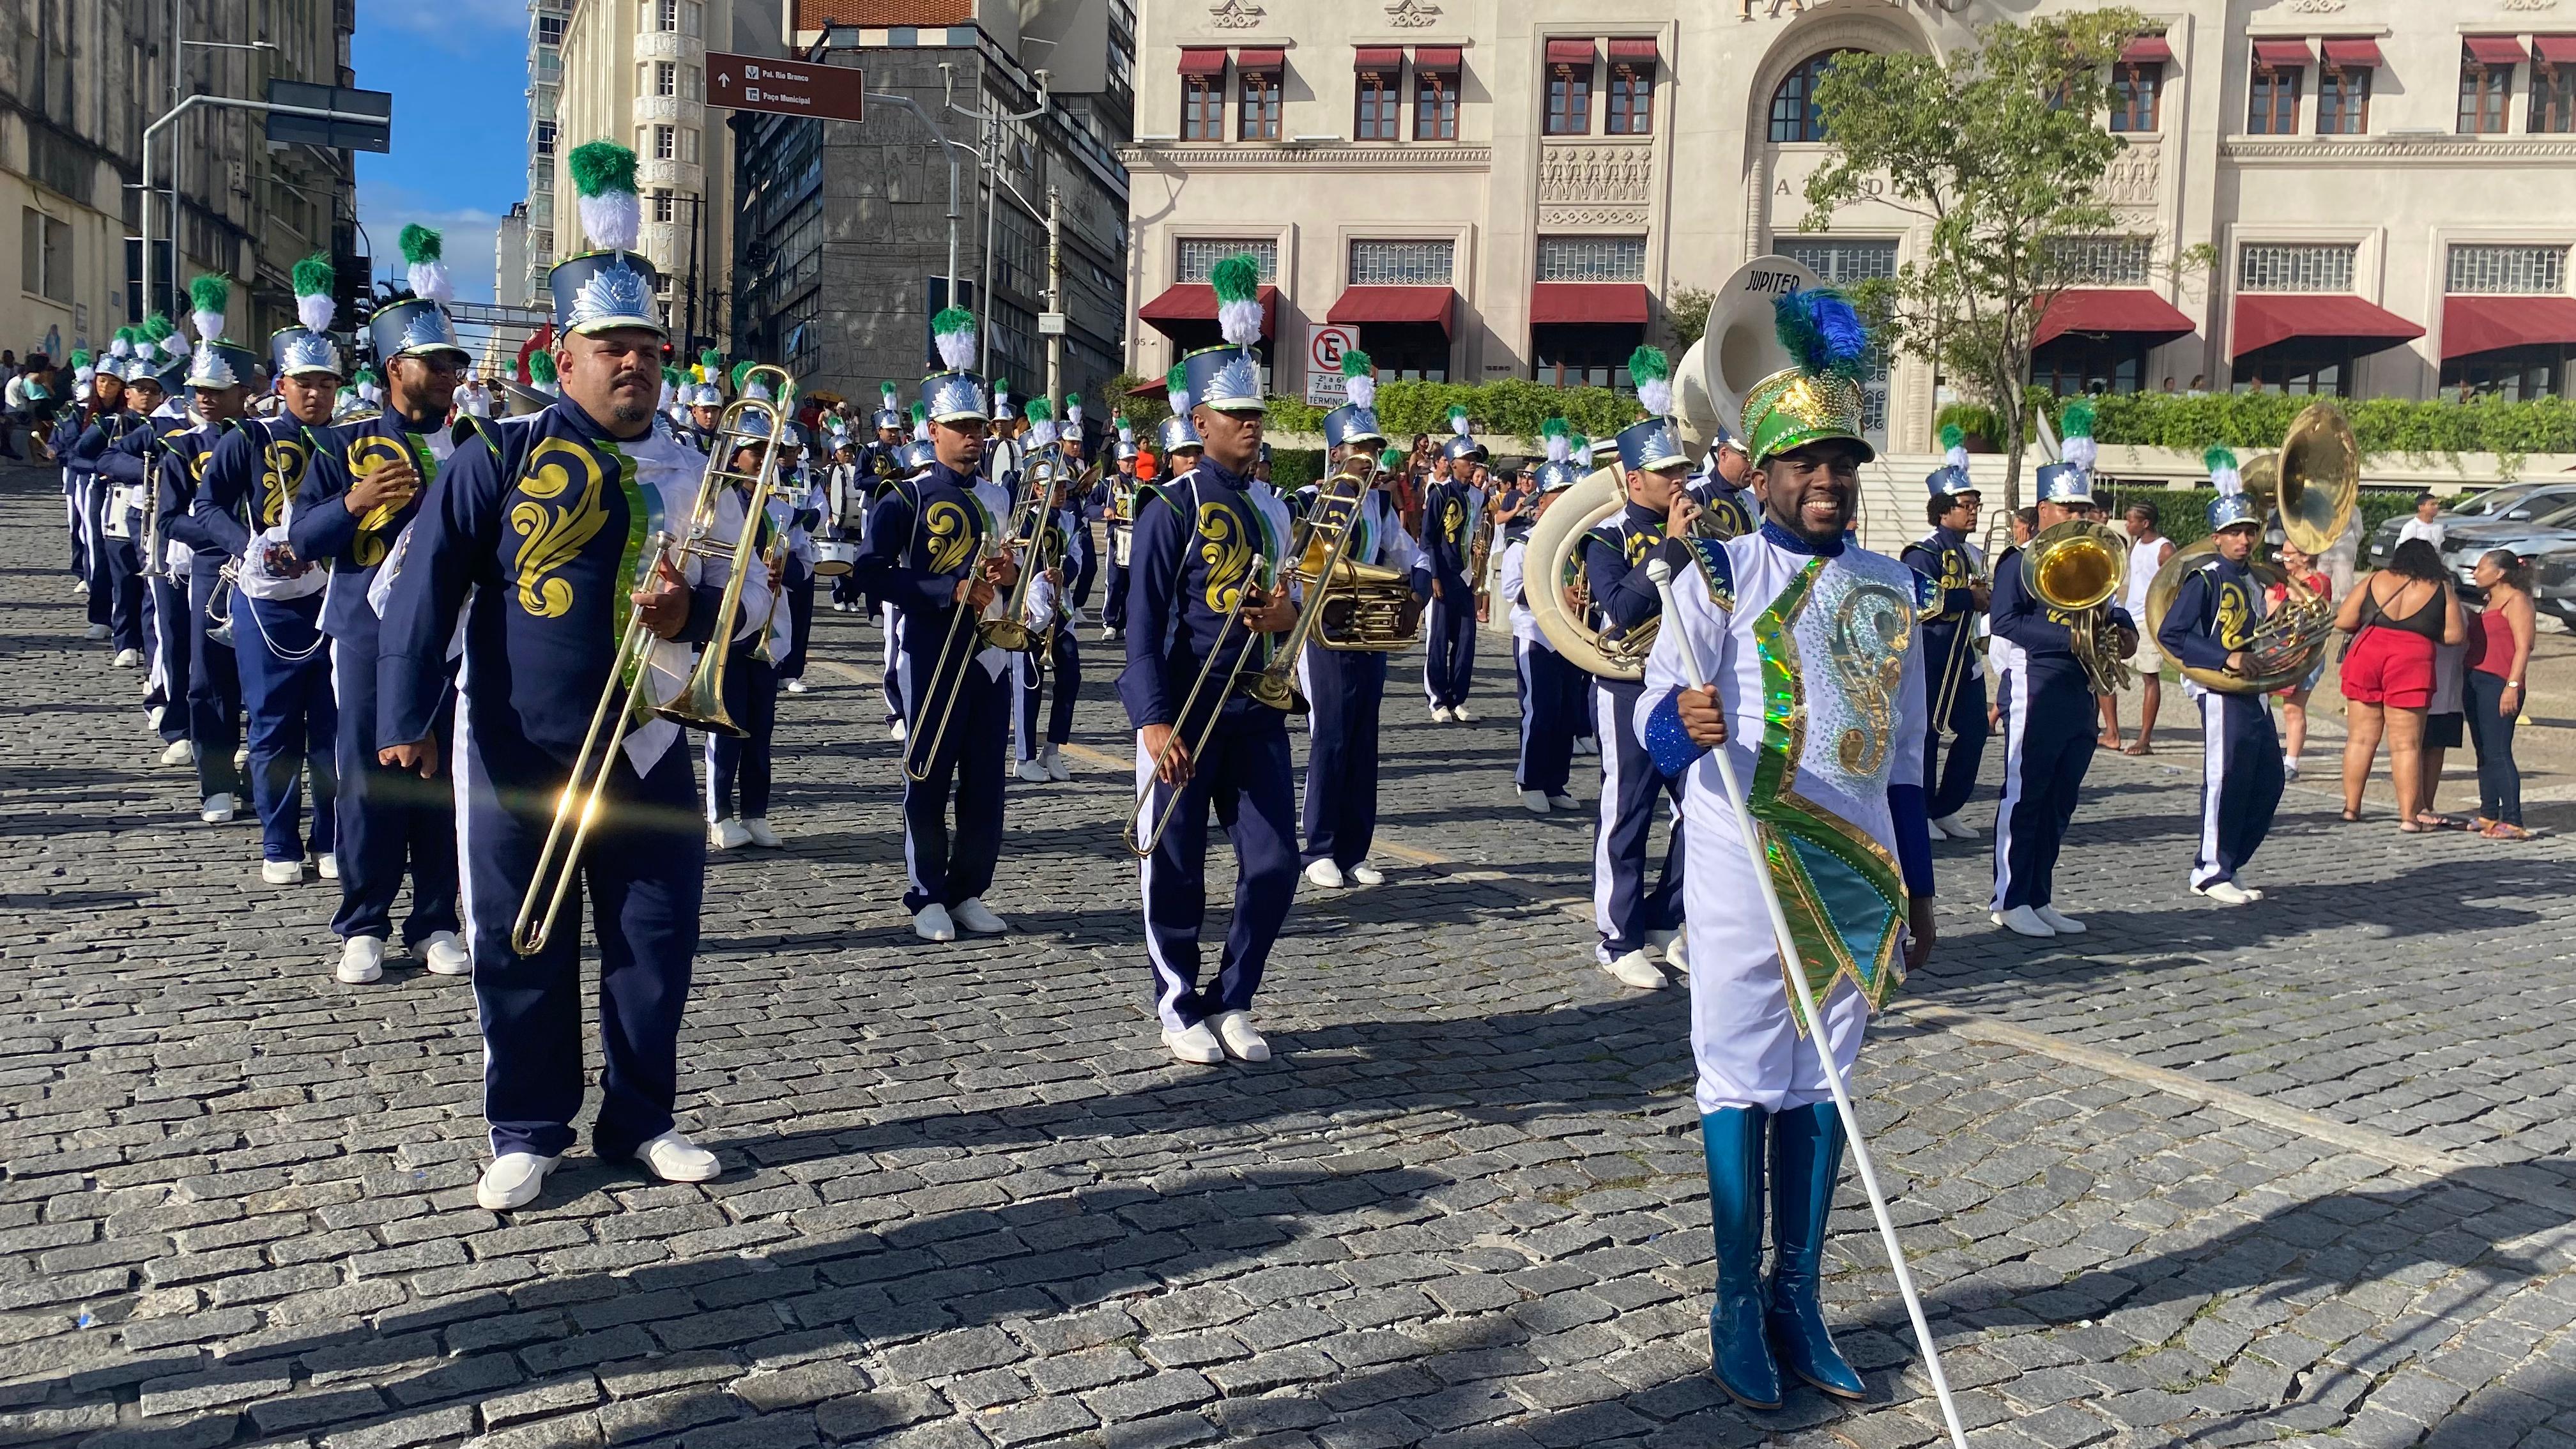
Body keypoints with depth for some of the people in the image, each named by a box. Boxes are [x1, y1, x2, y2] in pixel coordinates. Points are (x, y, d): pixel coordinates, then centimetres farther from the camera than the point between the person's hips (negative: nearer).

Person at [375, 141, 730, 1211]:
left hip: (647, 751, 3)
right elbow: (426, 587, -9)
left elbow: (730, 604, 11)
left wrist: (690, 614, -12)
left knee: (657, 944, 8)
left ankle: (641, 1121, 26)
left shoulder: (689, 473, 6)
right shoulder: (499, 456, -5)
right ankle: (528, 1133, 23)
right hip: (516, 754, -3)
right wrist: (407, 715, -18)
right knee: (522, 950, 7)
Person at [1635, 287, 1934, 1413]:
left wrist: (1917, 890, 15)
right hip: (1744, 872, -4)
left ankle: (1799, 1300, 20)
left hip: (1858, 875, 4)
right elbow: (1656, 722, -10)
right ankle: (1737, 1307, 14)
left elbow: (1905, 757, 15)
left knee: (1824, 1082, 9)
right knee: (1741, 1079, 2)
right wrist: (1686, 724, -34)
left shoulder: (1892, 591, 9)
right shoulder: (1715, 578, -4)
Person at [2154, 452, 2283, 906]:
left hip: (2253, 693, 9)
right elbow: (2169, 634, -19)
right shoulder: (2205, 578, -10)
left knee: (2268, 783, 10)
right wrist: (2225, 658, -23)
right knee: (2227, 781, -6)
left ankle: (2229, 866, 19)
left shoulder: (2254, 581, 15)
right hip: (2221, 693, -9)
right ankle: (2211, 873, 4)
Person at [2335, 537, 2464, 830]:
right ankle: (2408, 815, 1)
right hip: (2411, 659, -2)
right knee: (2406, 743, 1)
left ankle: (2351, 807, 13)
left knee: (2362, 736, 10)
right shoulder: (2442, 589, 7)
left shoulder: (2376, 581, 12)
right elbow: (2456, 635, 3)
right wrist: (2427, 630, 20)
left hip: (2366, 652, 2)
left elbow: (2342, 621, 7)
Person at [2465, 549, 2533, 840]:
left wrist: (2513, 686, -20)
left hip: (2499, 685, -9)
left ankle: (2513, 822, -14)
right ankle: (2489, 816, 16)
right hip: (2476, 682, 9)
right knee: (2484, 753, 11)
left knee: (2498, 753, -13)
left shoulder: (2516, 601, -5)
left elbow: (2524, 647, -13)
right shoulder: (2490, 603, 22)